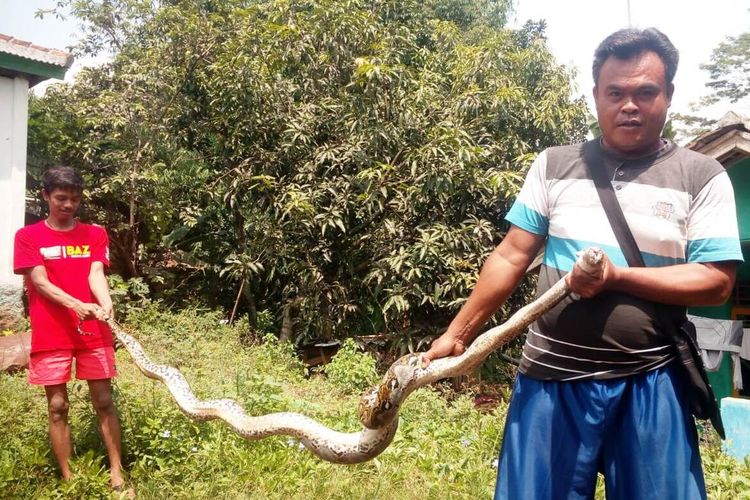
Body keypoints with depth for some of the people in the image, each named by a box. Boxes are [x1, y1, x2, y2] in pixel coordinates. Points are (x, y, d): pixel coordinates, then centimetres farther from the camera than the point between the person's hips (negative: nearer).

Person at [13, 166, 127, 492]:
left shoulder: (95, 234, 7)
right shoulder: (28, 237, 2)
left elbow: (96, 274, -5)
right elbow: (40, 283, -7)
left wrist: (106, 304, -26)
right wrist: (76, 305, -24)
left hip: (93, 332, 1)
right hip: (51, 335, -1)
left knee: (104, 402, 4)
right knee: (57, 406, 6)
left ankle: (117, 474, 12)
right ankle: (68, 480, 18)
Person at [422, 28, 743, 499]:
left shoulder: (703, 177, 1)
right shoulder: (554, 165, 4)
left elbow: (717, 282, -5)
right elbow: (511, 257, 3)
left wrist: (616, 276, -18)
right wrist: (457, 333, 0)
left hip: (649, 384, 0)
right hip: (551, 377, 1)